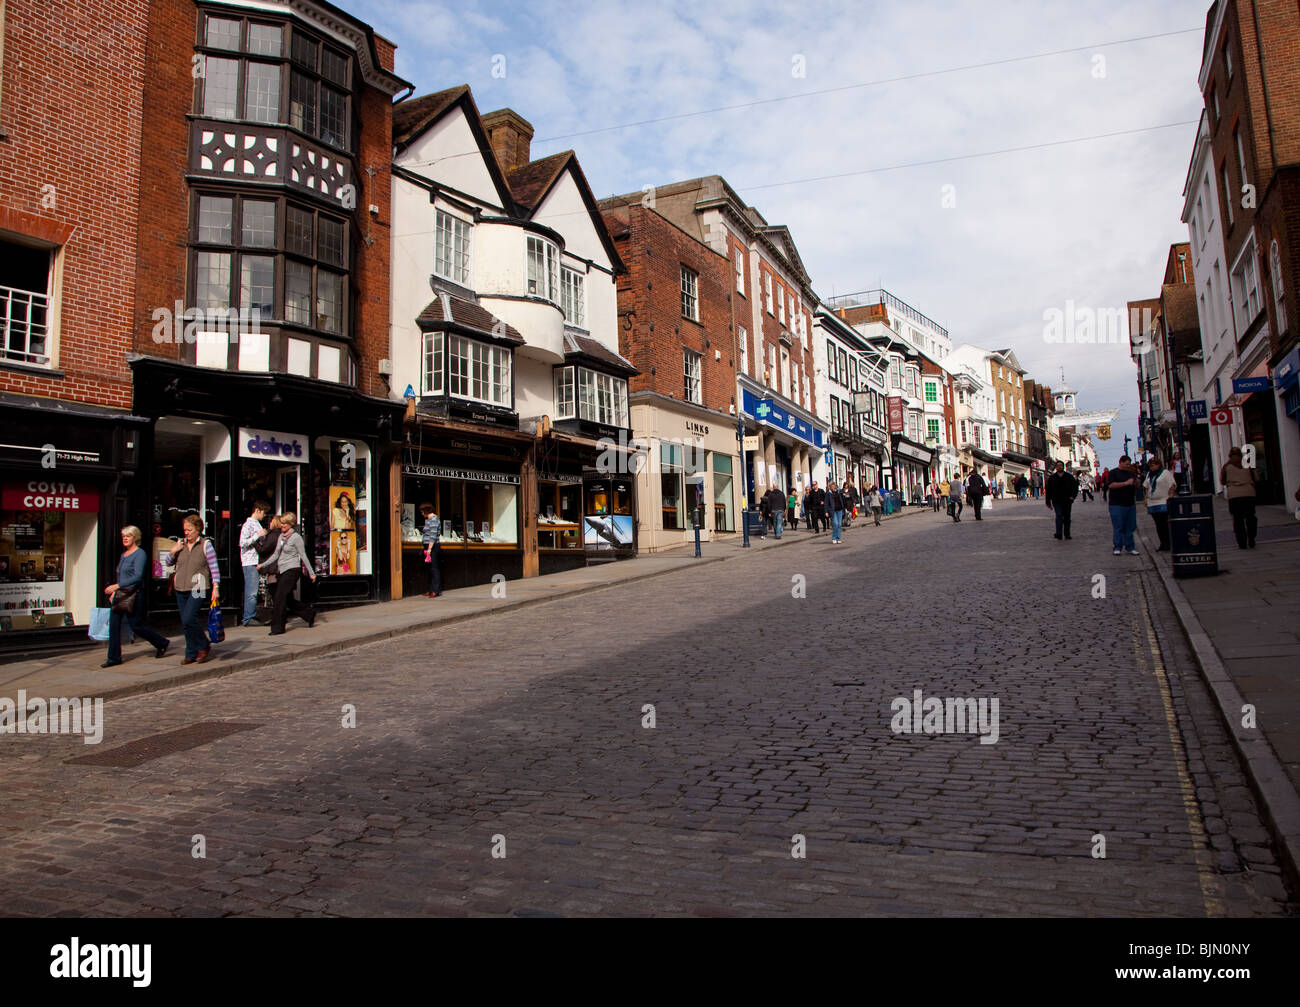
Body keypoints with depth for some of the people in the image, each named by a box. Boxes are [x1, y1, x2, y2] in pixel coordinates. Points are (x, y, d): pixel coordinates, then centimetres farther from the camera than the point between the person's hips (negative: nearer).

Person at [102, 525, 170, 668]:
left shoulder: (140, 554, -10)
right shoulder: (124, 553, 15)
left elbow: (137, 577, -19)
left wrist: (117, 586, -23)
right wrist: (114, 591, 15)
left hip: (134, 595, -8)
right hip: (121, 594, 8)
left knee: (136, 626, -1)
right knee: (114, 624, 0)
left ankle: (162, 643, 19)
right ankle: (114, 658, 6)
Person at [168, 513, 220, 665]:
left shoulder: (206, 544, -4)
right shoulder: (181, 544, 11)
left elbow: (214, 568, -5)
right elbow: (169, 562, 20)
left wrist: (216, 588, -12)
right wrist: (173, 551, 0)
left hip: (198, 589, -6)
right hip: (181, 589, 6)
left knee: (188, 619, -18)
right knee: (185, 623, 8)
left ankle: (204, 646, 1)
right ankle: (192, 654, 18)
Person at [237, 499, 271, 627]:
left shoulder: (258, 524, 18)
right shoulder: (248, 525, -9)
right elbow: (243, 543, -17)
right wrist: (258, 535, -17)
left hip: (257, 561, 9)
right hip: (250, 562, -9)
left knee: (252, 591, 11)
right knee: (252, 591, -8)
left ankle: (251, 616, 16)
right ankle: (248, 618, -4)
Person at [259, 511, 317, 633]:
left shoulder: (296, 537, -7)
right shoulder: (281, 536, 14)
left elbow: (303, 556, -7)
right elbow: (276, 554, 21)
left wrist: (311, 573, -6)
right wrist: (263, 565, 14)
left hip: (292, 570, -8)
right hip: (281, 571, 8)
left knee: (279, 599, -9)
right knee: (288, 600, 10)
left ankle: (278, 628, -3)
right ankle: (310, 614, 25)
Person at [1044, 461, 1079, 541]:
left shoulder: (1069, 477, 6)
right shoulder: (1051, 478, 5)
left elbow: (1075, 486, 8)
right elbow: (1048, 490, 8)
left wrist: (1073, 496, -8)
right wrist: (1048, 502, 6)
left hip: (1067, 501, 2)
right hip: (1056, 501, -2)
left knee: (1067, 518, 8)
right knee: (1059, 516, -15)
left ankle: (1067, 534, 19)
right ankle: (1059, 534, -19)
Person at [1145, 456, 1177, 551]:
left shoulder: (1165, 473, -5)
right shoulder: (1149, 474, 16)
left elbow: (1172, 486, -9)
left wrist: (1170, 497, -18)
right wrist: (1146, 499, 17)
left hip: (1163, 503, -7)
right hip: (1152, 503, 7)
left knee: (1165, 524, -8)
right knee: (1158, 525, 8)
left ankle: (1168, 544, -3)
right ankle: (1163, 544, 12)